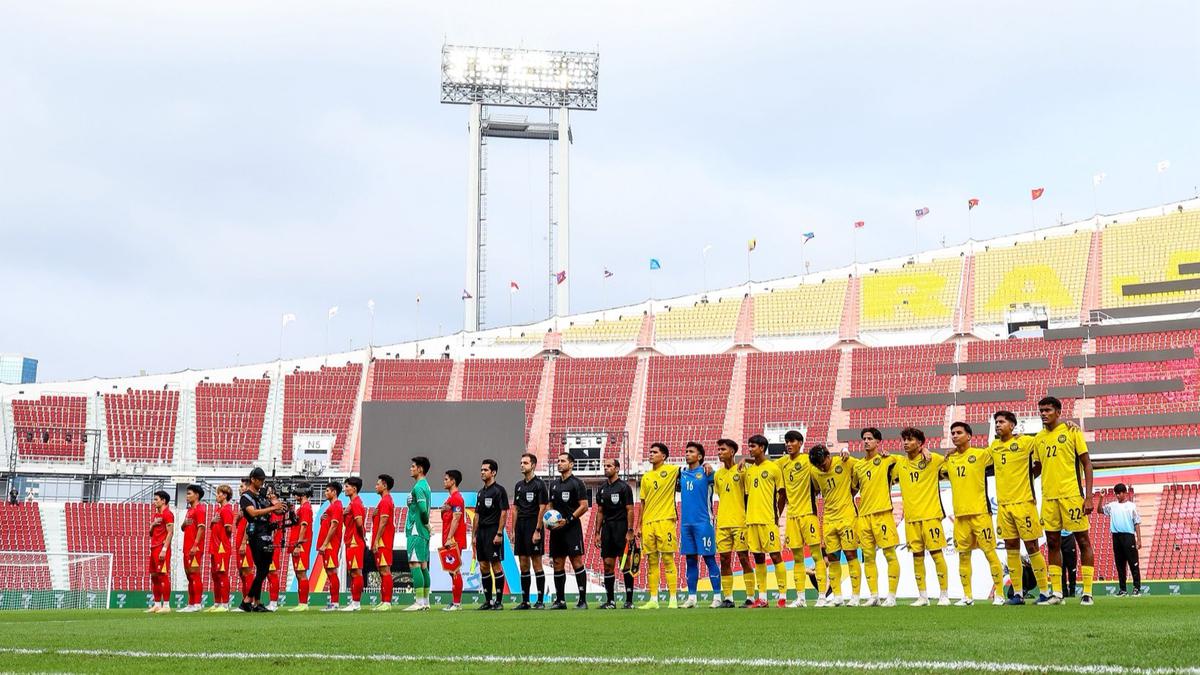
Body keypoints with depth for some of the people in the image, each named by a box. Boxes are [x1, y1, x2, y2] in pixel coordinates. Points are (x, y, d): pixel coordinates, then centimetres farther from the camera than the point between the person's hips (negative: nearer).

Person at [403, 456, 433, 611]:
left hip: (416, 531, -10)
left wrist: (425, 522, -10)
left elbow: (423, 508, -24)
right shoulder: (425, 485, 17)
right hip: (422, 531, 10)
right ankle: (425, 601, 13)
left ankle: (419, 602, -14)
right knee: (423, 566, 11)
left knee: (414, 564, -11)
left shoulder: (418, 487, -14)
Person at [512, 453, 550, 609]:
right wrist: (514, 531, 11)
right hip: (521, 527, 7)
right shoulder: (519, 485, 14)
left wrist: (537, 531, -16)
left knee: (536, 564, -5)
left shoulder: (539, 484, -6)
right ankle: (525, 601, 10)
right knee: (523, 565, 7)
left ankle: (540, 601, -2)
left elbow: (542, 509, -10)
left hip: (533, 527, -7)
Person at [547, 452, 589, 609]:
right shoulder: (554, 484, 16)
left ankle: (583, 600, -7)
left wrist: (567, 520, -16)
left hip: (572, 528, -7)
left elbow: (584, 506, -9)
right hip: (556, 529, 7)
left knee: (577, 563, -8)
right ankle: (560, 600, 12)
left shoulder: (577, 483, -3)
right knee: (558, 564, 7)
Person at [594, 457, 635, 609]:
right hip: (607, 528, 6)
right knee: (608, 565, 4)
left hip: (621, 528, -6)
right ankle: (610, 601, 9)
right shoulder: (602, 489, 14)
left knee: (625, 565, -6)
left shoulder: (624, 487, -4)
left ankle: (629, 600, -3)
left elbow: (630, 510, -8)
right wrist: (598, 532, 12)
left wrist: (630, 531, -14)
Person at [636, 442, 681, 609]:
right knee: (652, 561, 5)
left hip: (665, 520, -5)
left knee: (668, 559, -6)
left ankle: (673, 599, -5)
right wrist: (639, 525, 14)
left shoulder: (672, 470, 1)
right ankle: (653, 600, 8)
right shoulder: (646, 477, 16)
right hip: (648, 523, 5)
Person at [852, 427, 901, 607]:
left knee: (890, 554, -5)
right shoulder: (858, 466, 14)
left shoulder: (887, 460, 0)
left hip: (882, 513, -5)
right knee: (868, 557, 5)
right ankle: (874, 596, 10)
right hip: (863, 516, 5)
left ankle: (891, 596, -2)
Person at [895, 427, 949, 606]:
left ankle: (944, 595, 2)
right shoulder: (900, 464, 9)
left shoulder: (932, 459, -2)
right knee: (917, 556, 6)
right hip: (910, 517, 4)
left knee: (936, 553, -4)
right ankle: (922, 596, 12)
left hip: (930, 514, -4)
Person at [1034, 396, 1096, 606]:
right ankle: (1056, 592, 13)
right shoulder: (1039, 438, 11)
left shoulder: (1071, 431, -3)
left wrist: (1088, 497, -10)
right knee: (1052, 544, 7)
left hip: (1072, 494, -5)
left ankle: (1087, 592, 2)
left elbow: (1087, 464, -4)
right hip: (1049, 498, 5)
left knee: (1083, 541, -1)